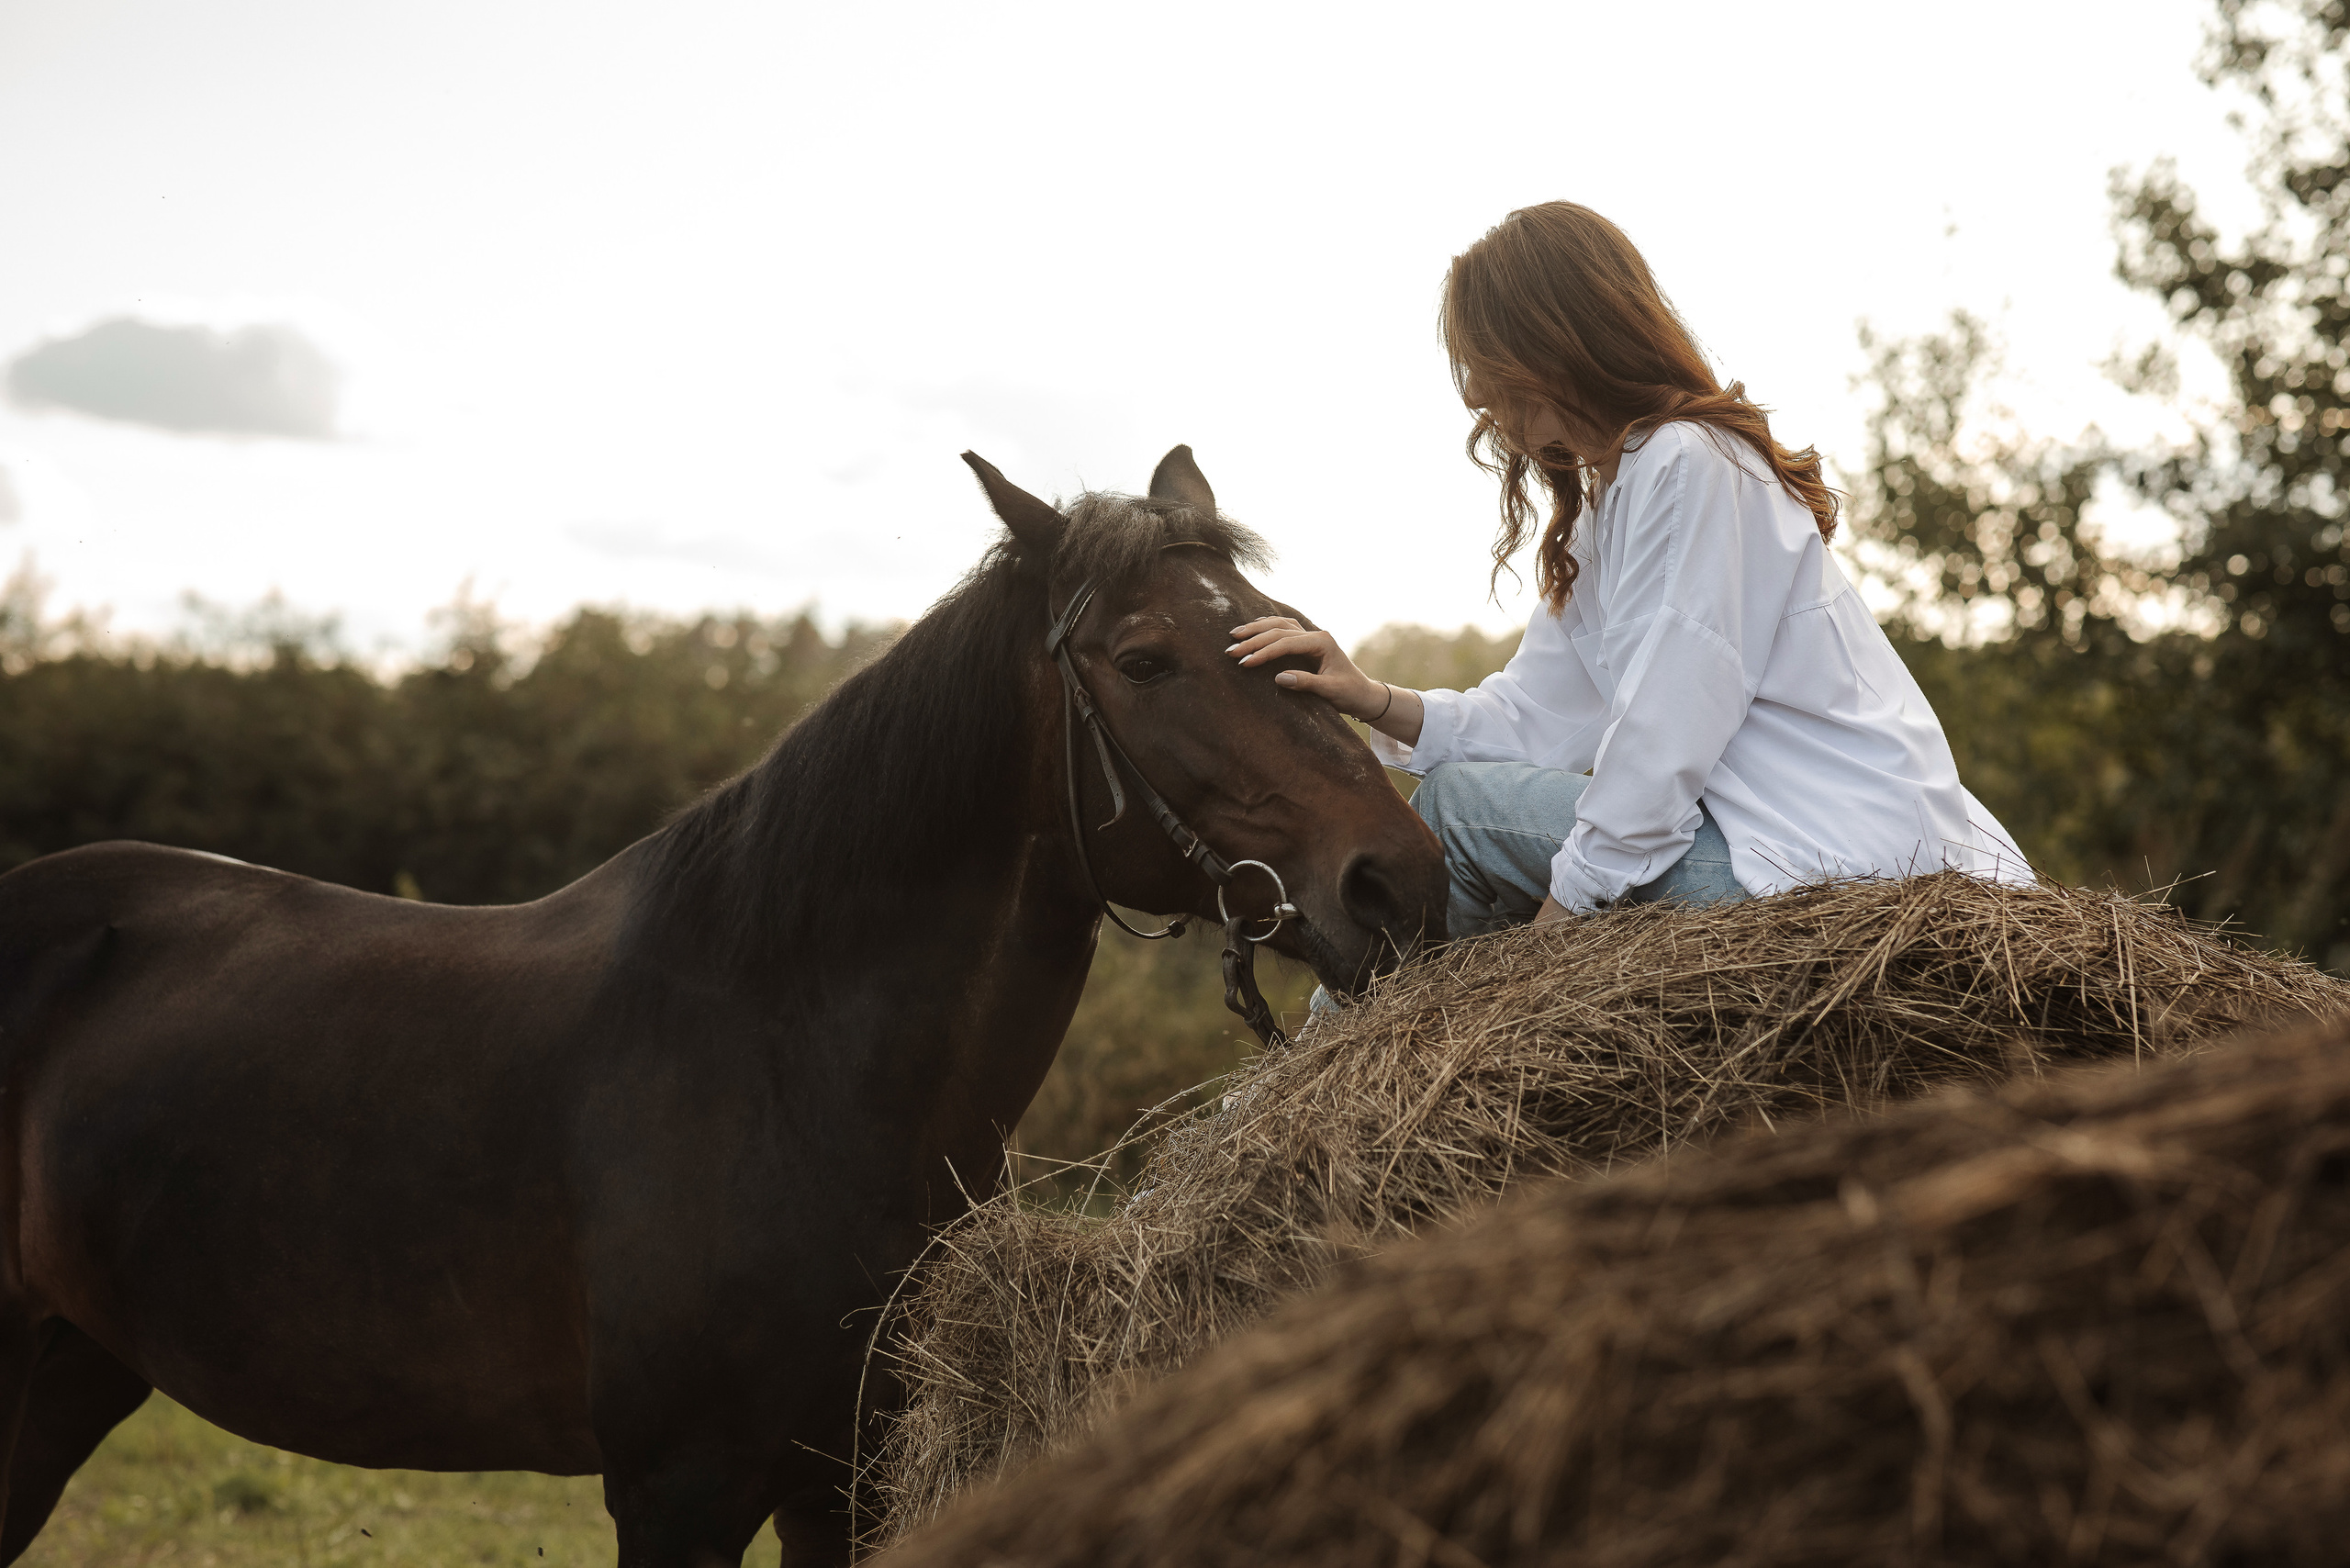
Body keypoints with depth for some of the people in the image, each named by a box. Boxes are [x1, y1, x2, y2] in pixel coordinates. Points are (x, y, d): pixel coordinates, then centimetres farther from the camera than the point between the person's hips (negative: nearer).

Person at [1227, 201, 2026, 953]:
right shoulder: (1608, 499, 17)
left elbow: (1666, 737, -20)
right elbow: (1541, 719, 10)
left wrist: (1558, 914, -14)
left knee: (1458, 801, -6)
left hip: (1832, 864, -10)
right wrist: (1375, 701, -4)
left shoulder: (1689, 462, -15)